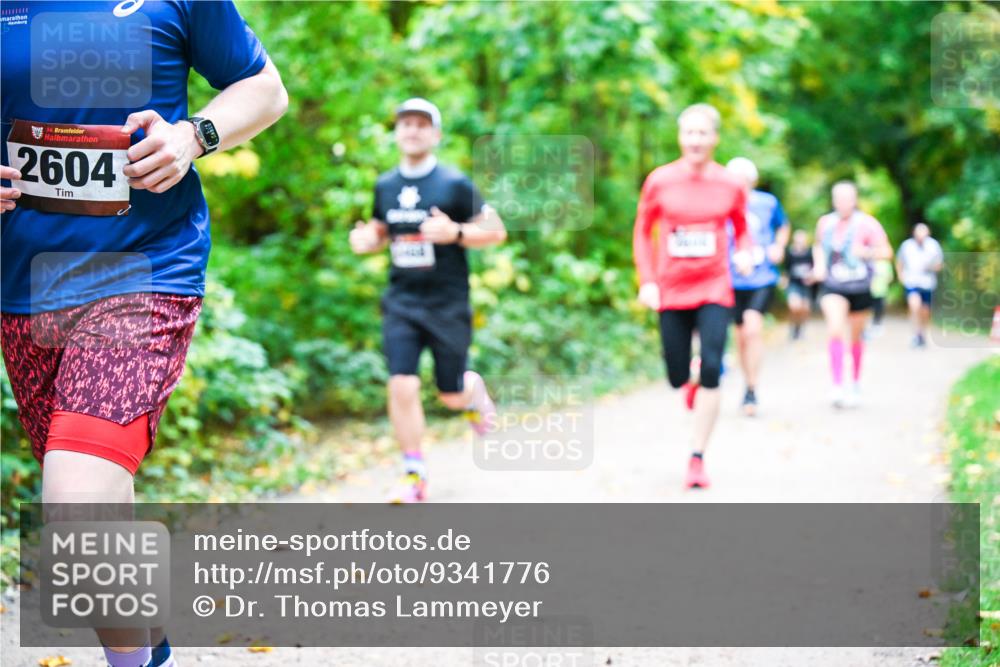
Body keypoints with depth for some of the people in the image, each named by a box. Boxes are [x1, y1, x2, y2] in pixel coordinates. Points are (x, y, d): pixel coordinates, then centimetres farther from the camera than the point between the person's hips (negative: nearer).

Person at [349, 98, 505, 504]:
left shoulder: (455, 184, -7)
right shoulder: (385, 186, 7)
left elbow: (495, 231, -4)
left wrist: (455, 232, -22)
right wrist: (365, 240, -1)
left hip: (448, 304, -2)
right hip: (401, 303, 3)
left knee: (451, 395, 7)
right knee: (402, 387, -11)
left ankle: (474, 391, 45)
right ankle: (414, 476, 0)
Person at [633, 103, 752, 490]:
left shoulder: (730, 185, -1)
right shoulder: (660, 181, -3)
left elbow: (741, 228, 14)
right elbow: (643, 231, 6)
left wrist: (744, 253, -8)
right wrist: (646, 281, -3)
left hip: (714, 290, 0)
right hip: (671, 291, 1)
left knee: (711, 370, -13)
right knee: (677, 378, 4)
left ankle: (697, 458, -5)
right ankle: (690, 383, 44)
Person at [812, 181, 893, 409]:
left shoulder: (867, 224, -7)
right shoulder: (825, 223, 3)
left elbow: (887, 252, -5)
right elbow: (818, 245, 22)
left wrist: (866, 252, -22)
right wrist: (819, 264, 3)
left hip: (860, 287, -1)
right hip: (833, 286, 1)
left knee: (856, 337, 13)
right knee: (835, 330, -21)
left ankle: (856, 384, 35)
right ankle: (837, 387, -23)